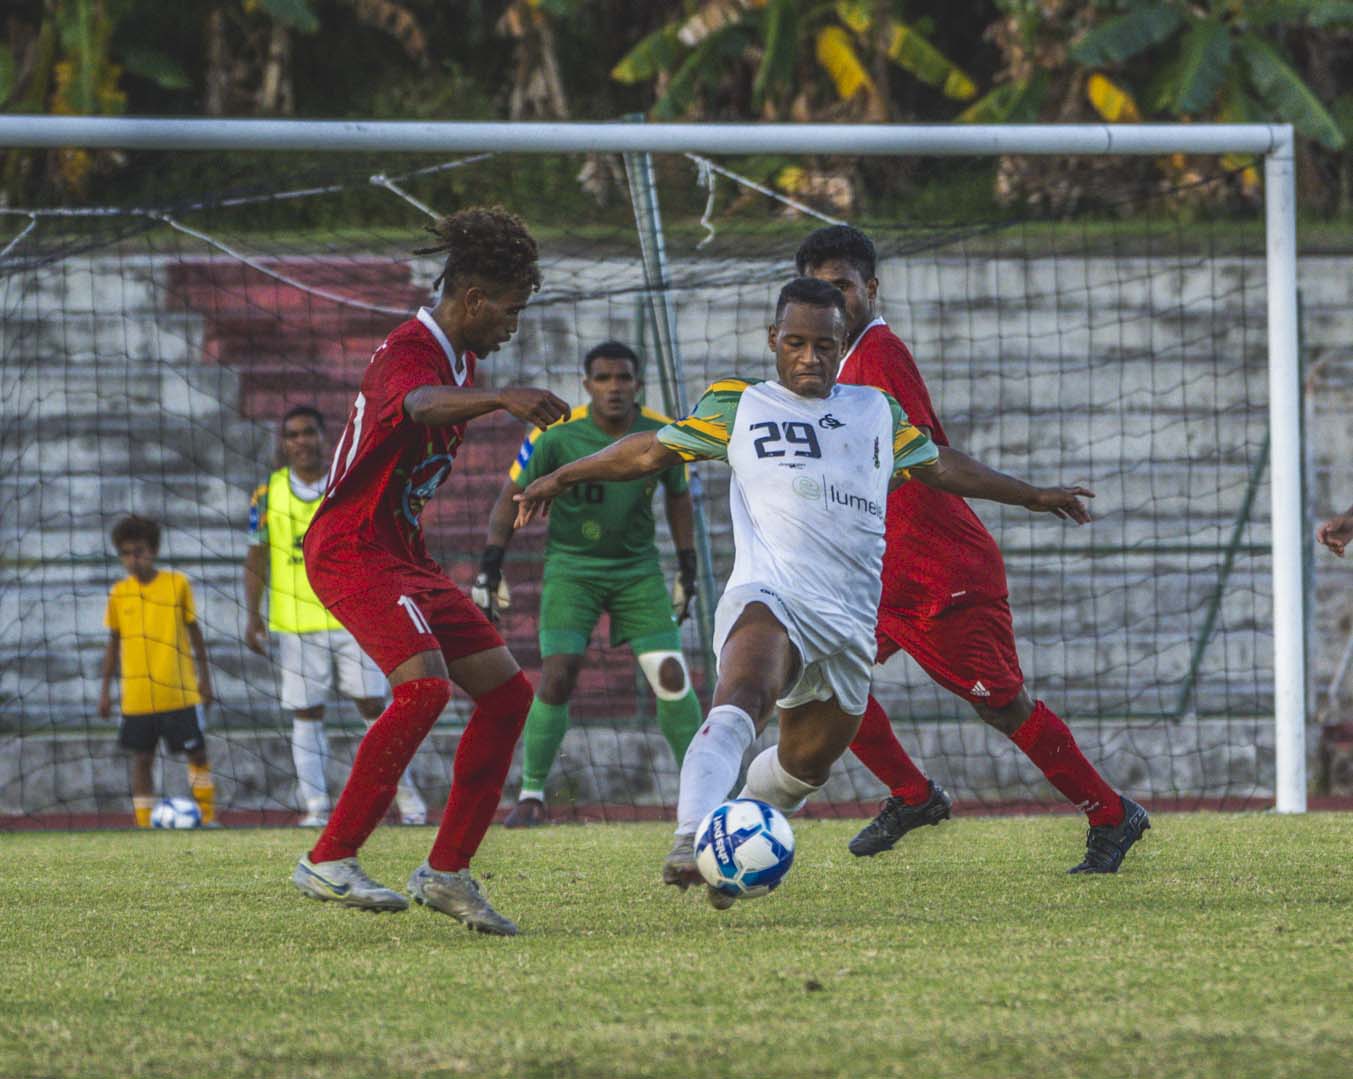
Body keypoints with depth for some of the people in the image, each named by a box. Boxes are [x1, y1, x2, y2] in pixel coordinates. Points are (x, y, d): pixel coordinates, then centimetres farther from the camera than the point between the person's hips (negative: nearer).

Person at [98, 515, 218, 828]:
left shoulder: (177, 584, -2)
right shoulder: (119, 593, 3)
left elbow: (194, 631, 5)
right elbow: (114, 642, 10)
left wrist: (204, 676, 4)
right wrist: (106, 688, 8)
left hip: (179, 692, -1)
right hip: (136, 695, 1)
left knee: (196, 753, 2)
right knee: (142, 758, 3)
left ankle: (207, 816, 15)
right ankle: (144, 823, 8)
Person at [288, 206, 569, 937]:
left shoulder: (457, 359, 14)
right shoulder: (409, 354, -19)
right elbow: (420, 404, -43)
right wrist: (500, 398, -62)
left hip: (399, 552, 10)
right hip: (351, 548, -10)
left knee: (506, 689, 5)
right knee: (425, 684, -27)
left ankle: (447, 871, 8)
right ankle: (329, 862, -21)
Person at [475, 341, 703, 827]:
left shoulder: (663, 435, -7)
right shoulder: (556, 434, -15)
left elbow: (678, 496, 11)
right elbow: (513, 494, -5)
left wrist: (687, 567, 11)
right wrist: (490, 564, -10)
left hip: (638, 568, 2)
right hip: (571, 565, -2)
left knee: (672, 677, -7)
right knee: (558, 674, -15)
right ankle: (531, 795, -3)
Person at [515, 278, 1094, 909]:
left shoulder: (877, 412, 23)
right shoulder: (738, 406, 13)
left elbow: (939, 466, 34)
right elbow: (653, 451, 20)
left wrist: (1033, 496, 39)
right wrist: (560, 478, 18)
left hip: (850, 620, 5)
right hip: (769, 598, -5)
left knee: (806, 764, 7)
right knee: (739, 704, -33)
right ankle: (690, 843, -51)